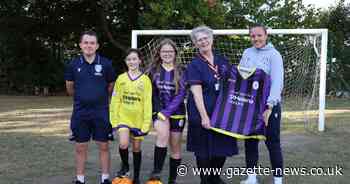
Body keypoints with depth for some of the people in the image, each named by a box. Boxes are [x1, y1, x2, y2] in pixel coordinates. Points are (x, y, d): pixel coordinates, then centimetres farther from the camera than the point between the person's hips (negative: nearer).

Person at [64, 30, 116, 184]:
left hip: (101, 112, -1)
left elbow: (111, 86, 8)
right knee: (80, 147, 9)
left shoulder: (106, 64, -5)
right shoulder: (73, 65, -1)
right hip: (80, 112, 1)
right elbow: (70, 89, 12)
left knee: (103, 146, 7)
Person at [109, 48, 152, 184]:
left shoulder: (145, 80, -4)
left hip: (139, 119, -1)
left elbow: (148, 103, -5)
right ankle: (125, 166, 13)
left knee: (136, 148, 10)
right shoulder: (121, 78, 1)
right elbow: (115, 101, 3)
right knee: (123, 144, -18)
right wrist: (114, 120, -1)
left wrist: (146, 123, -8)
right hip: (123, 118, 1)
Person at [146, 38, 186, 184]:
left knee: (175, 147, 7)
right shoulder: (153, 70, 2)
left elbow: (181, 94, -9)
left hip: (176, 112, 1)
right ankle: (156, 172, -16)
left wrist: (167, 111, -19)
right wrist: (159, 111, -9)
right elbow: (150, 92, 3)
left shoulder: (180, 71, -1)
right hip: (159, 111, -1)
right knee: (164, 135, -30)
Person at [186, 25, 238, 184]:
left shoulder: (222, 61, 9)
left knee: (224, 146, 11)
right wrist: (204, 116, -20)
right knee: (204, 150, 3)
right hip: (203, 113, -5)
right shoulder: (194, 65, -5)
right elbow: (197, 93, -13)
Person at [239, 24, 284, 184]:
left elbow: (277, 82, -17)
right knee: (250, 141, 10)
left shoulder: (274, 54, -8)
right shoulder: (247, 53, 6)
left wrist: (269, 106, -25)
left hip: (269, 105, -5)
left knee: (272, 142, 2)